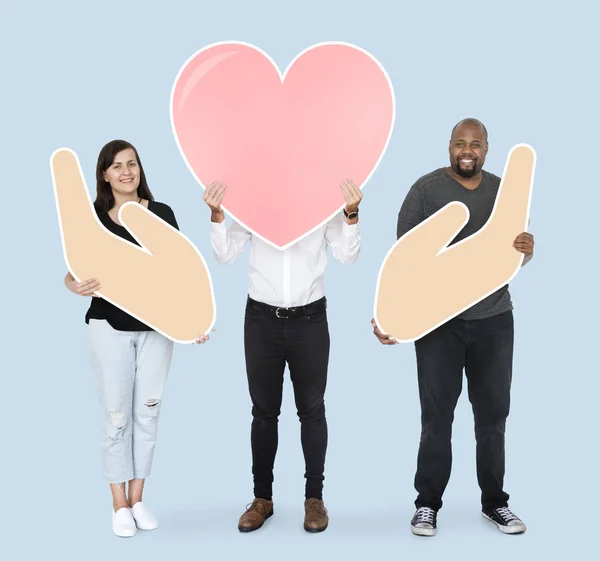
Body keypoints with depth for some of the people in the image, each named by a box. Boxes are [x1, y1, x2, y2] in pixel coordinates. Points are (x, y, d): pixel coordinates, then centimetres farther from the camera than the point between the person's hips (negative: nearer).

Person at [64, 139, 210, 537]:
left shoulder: (161, 214, 1)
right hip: (110, 327, -1)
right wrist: (78, 286, -25)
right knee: (116, 416, 3)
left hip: (157, 326, 2)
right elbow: (73, 274, -2)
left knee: (148, 412, 8)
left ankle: (138, 499, 20)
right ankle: (120, 505, 14)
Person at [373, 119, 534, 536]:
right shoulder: (427, 189, -6)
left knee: (493, 413, 11)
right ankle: (427, 504, 12)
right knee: (437, 415, 1)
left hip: (494, 320, 4)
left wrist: (527, 248, -12)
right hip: (439, 322, -3)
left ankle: (495, 502, 23)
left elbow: (518, 256, 13)